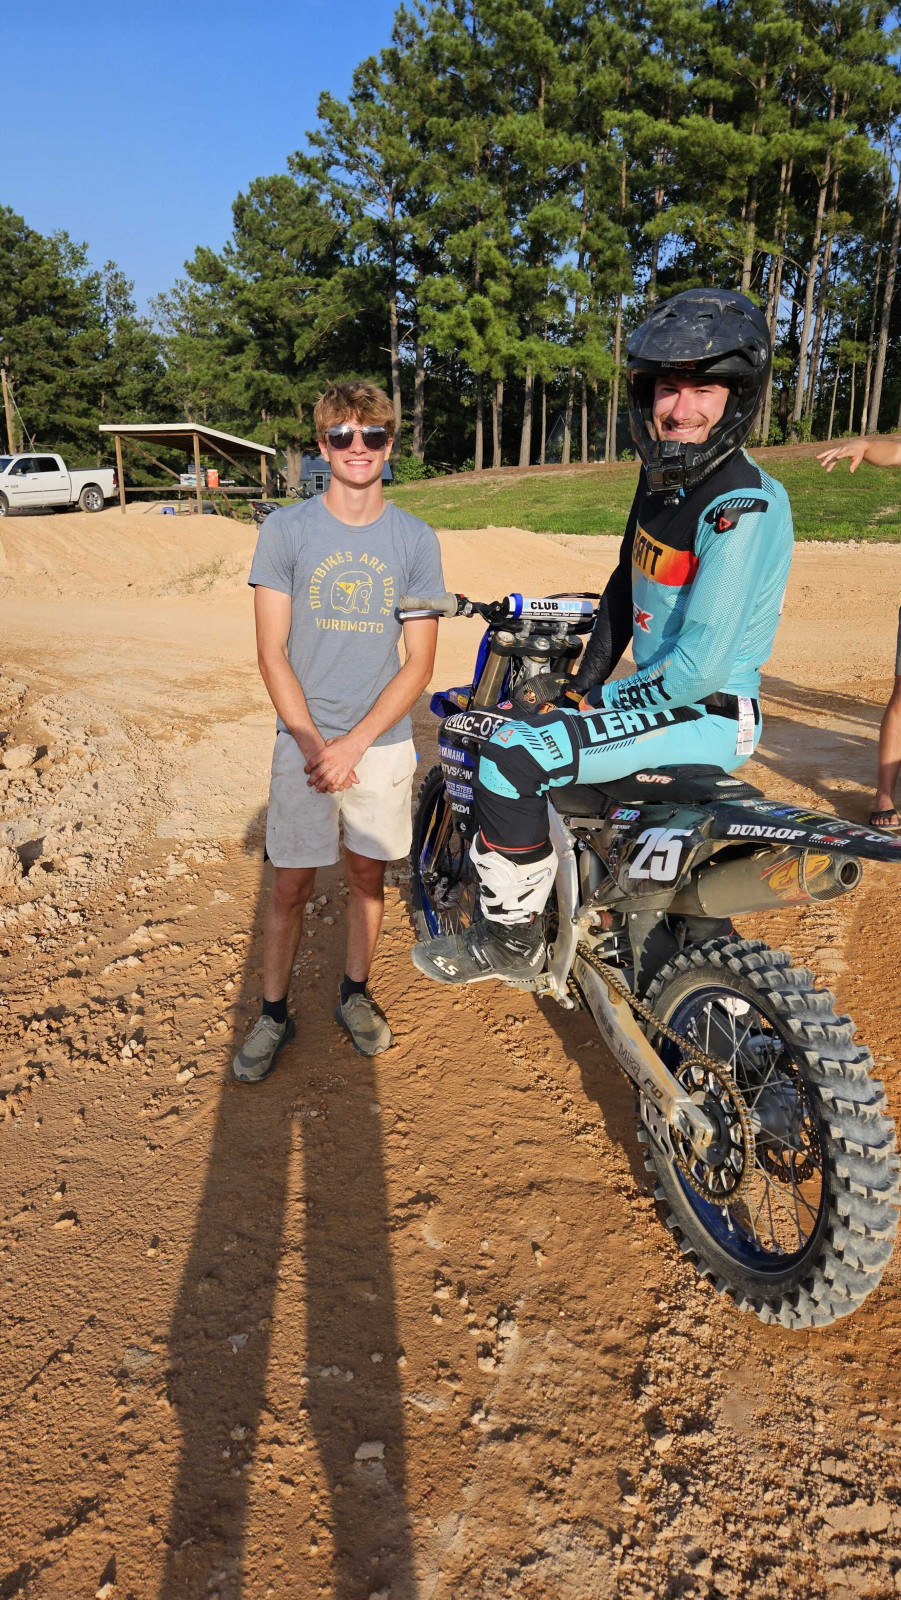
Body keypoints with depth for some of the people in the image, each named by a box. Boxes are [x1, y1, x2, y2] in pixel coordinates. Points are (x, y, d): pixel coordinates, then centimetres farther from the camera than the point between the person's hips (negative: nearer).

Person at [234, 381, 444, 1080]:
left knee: (369, 874, 12)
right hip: (304, 740, -1)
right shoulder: (285, 529, -2)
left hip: (383, 741, 1)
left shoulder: (416, 539, 0)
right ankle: (274, 1013, 21)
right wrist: (314, 744, -14)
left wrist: (352, 745, -12)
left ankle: (355, 993, 32)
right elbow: (272, 654, -4)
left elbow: (419, 662, -3)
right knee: (291, 885, 3)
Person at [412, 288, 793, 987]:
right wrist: (584, 683, 9)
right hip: (654, 690, 10)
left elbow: (701, 664, -26)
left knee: (514, 752, -21)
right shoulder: (661, 475, 7)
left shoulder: (746, 506, -22)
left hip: (706, 714, -10)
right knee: (525, 720, 22)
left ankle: (512, 936, -4)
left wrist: (605, 703, -14)